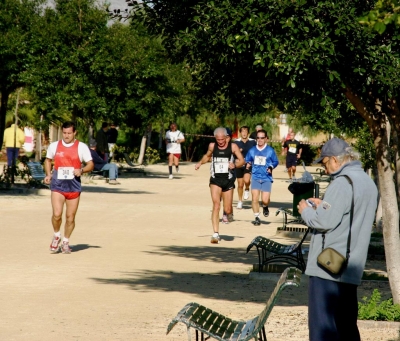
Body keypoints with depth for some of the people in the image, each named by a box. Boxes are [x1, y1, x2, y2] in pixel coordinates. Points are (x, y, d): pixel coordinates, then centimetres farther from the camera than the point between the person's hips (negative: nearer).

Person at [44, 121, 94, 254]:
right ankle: (56, 236, 13)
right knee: (57, 214, -15)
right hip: (57, 185, 0)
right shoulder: (54, 146, 5)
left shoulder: (82, 147, -1)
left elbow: (90, 164, 1)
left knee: (70, 217, 5)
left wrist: (81, 170, -19)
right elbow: (48, 160, 21)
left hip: (74, 186, 0)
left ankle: (65, 242, 24)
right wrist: (48, 174, 5)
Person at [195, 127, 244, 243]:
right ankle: (215, 234, -19)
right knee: (216, 205, -17)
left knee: (227, 210, 3)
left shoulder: (233, 147, -1)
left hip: (228, 180, 0)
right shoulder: (212, 146, 5)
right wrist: (200, 163, 8)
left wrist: (235, 165, -22)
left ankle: (229, 214, 44)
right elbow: (207, 156, 25)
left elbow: (242, 160, -2)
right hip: (215, 179, 0)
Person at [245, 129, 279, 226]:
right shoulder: (252, 150, 5)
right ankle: (256, 217, 5)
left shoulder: (270, 150, -1)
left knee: (265, 200, -9)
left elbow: (276, 161, 9)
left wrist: (271, 167, -10)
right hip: (255, 177, 2)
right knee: (254, 198, -10)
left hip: (266, 178, -1)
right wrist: (247, 164, -7)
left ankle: (265, 207, 28)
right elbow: (247, 160, 15)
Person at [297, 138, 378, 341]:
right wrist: (324, 206, 17)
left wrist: (306, 211, -2)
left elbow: (325, 221, -20)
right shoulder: (368, 183, 14)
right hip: (351, 268, 9)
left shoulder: (342, 183, -15)